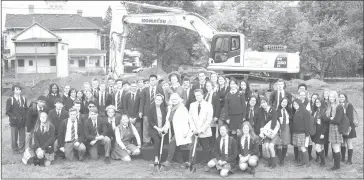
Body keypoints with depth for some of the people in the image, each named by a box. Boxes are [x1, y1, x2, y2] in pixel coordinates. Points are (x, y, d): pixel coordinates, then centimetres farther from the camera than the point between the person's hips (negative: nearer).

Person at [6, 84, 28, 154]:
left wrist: (25, 117, -1)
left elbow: (26, 109, 13)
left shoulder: (24, 99, 8)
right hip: (14, 122, -3)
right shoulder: (10, 100, -4)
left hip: (22, 121, 3)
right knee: (14, 138, 4)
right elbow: (8, 112, -4)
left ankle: (21, 149, 20)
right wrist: (14, 117, -14)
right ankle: (15, 150, 19)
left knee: (22, 137, 7)